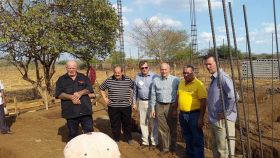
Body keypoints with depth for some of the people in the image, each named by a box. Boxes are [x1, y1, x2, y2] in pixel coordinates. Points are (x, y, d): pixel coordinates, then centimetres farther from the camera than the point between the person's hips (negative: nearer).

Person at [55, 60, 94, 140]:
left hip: (85, 110, 1)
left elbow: (89, 89, 3)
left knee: (89, 131, 3)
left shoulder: (83, 77, 11)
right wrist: (71, 97, -18)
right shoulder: (61, 79, 6)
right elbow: (59, 94, -4)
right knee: (73, 133, 11)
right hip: (70, 112, 0)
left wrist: (80, 93, -16)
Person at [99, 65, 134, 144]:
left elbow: (134, 87, 15)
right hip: (113, 106, 0)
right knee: (115, 124, 9)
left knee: (127, 123, 11)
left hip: (126, 106, 0)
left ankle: (128, 138, 28)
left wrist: (131, 97, 7)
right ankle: (116, 139, 25)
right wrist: (105, 98, 5)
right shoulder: (109, 80, -3)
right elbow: (101, 88, 11)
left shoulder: (128, 80, -1)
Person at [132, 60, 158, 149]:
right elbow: (135, 91, 14)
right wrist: (134, 103, 14)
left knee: (154, 123, 3)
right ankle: (145, 141, 26)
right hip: (141, 102, 5)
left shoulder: (154, 76, -9)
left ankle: (154, 142, 18)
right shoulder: (137, 77, 6)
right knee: (143, 123, 13)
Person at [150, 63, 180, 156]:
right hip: (159, 106, 3)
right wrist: (152, 108, 6)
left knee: (172, 129, 8)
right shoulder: (156, 80, 6)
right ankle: (165, 148, 21)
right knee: (163, 129, 8)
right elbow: (153, 95, 9)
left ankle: (173, 148, 24)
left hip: (171, 106, -2)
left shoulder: (175, 80, -3)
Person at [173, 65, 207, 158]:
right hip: (182, 114, 7)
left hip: (194, 114, -6)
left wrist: (201, 118, -19)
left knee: (197, 138, 2)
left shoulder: (199, 84, -13)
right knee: (187, 137, 19)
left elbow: (203, 102, -16)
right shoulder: (181, 83, 8)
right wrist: (175, 109, 18)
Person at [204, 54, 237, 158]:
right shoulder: (213, 78, 13)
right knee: (216, 148, 21)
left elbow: (233, 97, -30)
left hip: (223, 121, -10)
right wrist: (211, 117, 16)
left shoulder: (223, 77, -17)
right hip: (213, 121, 10)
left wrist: (226, 113, -21)